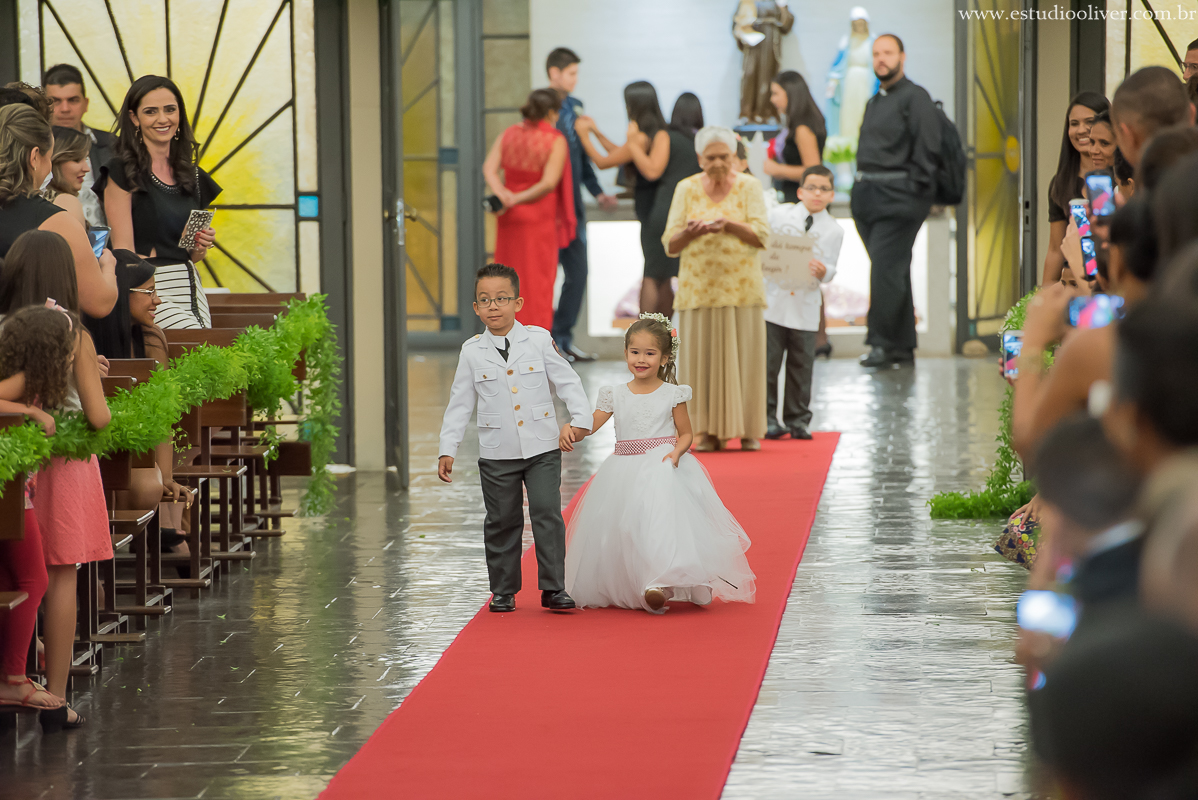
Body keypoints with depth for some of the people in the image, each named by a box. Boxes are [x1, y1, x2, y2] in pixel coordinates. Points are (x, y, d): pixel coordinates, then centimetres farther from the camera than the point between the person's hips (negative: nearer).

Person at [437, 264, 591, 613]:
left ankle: (553, 588, 1)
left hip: (542, 449, -1)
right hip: (497, 454, 1)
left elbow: (567, 381, 3)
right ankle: (504, 591, 18)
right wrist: (447, 449, 0)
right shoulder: (472, 352, 1)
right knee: (502, 522, 7)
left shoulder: (539, 340, -1)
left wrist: (581, 419, -9)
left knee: (547, 515, -7)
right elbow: (460, 403, 5)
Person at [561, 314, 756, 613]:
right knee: (620, 529, 3)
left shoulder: (672, 395, 0)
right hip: (625, 472, 3)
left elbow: (686, 434, 6)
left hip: (662, 468, -3)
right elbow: (590, 424, 1)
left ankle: (658, 584, -33)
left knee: (658, 517, -24)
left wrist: (676, 452, -15)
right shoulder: (615, 395, 6)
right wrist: (570, 430, -20)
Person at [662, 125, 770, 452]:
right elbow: (670, 245, 3)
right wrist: (691, 231, -17)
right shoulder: (686, 189, 6)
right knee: (702, 358, -2)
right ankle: (709, 431, 2)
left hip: (740, 287, -1)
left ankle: (748, 429, 6)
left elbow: (761, 236, -5)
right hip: (699, 287, 1)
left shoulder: (748, 186, 4)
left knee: (743, 357, -1)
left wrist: (728, 224, -21)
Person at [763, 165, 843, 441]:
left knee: (801, 366, 4)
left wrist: (822, 271, -21)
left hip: (806, 307, 0)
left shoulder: (834, 230, 3)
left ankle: (798, 420, 13)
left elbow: (830, 272, 0)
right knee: (767, 363, -1)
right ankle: (767, 419, 6)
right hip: (773, 302, 0)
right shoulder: (778, 215, 4)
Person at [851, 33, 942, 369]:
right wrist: (862, 185, 14)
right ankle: (903, 347, 12)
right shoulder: (873, 103, 21)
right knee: (895, 273, 10)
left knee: (886, 270, -14)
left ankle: (883, 343, -12)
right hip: (867, 196, 8)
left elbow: (927, 149, -11)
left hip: (898, 197, -8)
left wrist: (914, 191, -15)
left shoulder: (915, 98, -5)